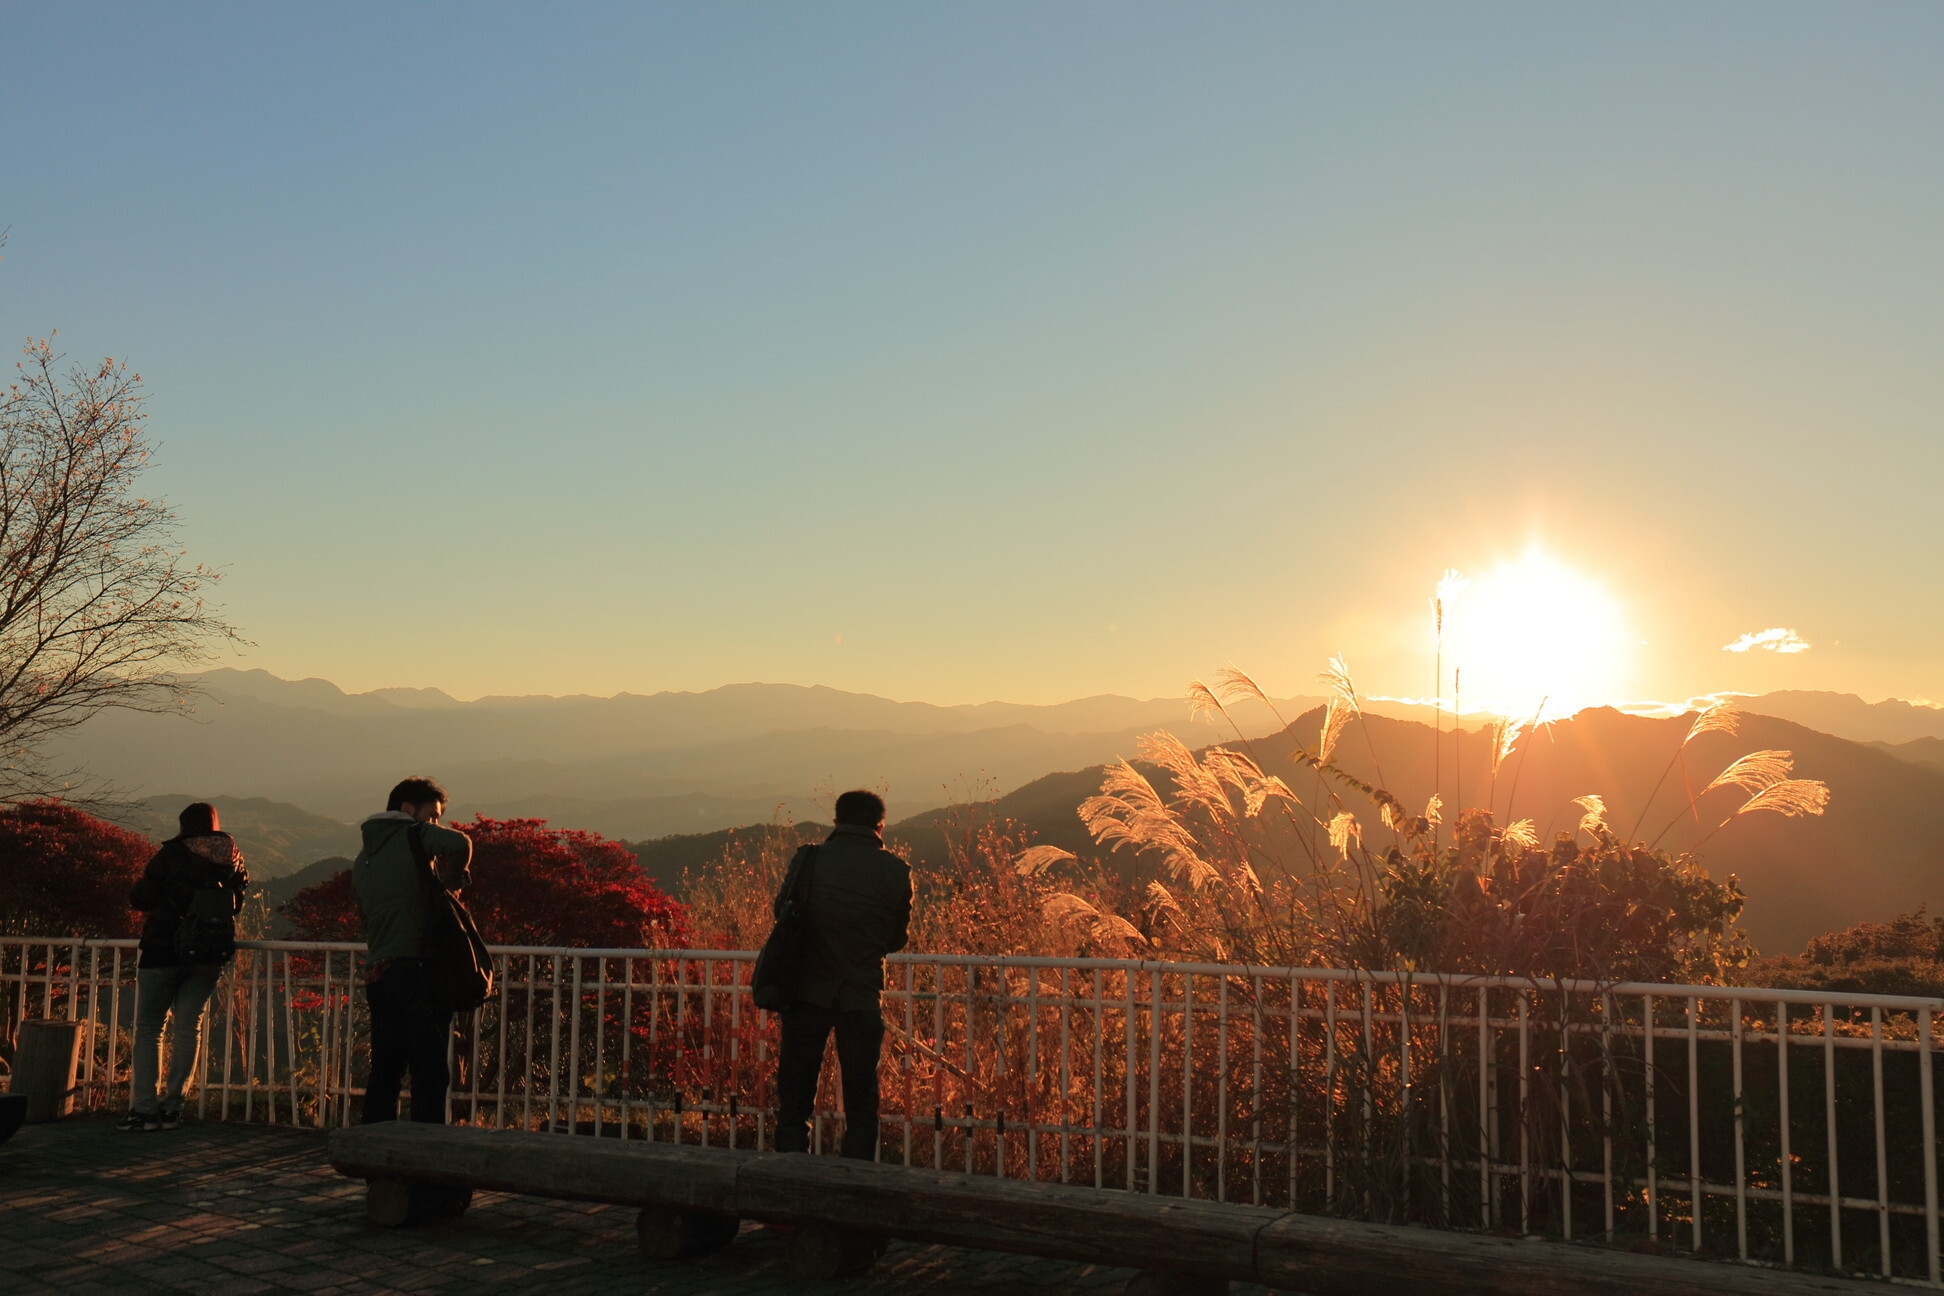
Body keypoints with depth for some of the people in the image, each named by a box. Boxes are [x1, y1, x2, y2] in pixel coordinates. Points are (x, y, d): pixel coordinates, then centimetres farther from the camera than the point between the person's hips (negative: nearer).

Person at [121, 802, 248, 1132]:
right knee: (188, 1028, 10)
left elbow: (140, 898, -8)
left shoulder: (172, 854, -8)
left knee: (148, 1029, 4)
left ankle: (144, 1108, -1)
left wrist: (167, 897, 11)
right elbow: (236, 904, 11)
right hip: (209, 955, 4)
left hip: (165, 949, -4)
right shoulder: (231, 858, 3)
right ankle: (172, 1107, 9)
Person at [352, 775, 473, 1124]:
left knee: (384, 1073, 13)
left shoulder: (362, 859, 21)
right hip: (416, 971, -8)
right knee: (429, 1075, -6)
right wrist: (452, 880, -3)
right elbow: (459, 843, -22)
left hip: (376, 975, 8)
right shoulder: (415, 835, -2)